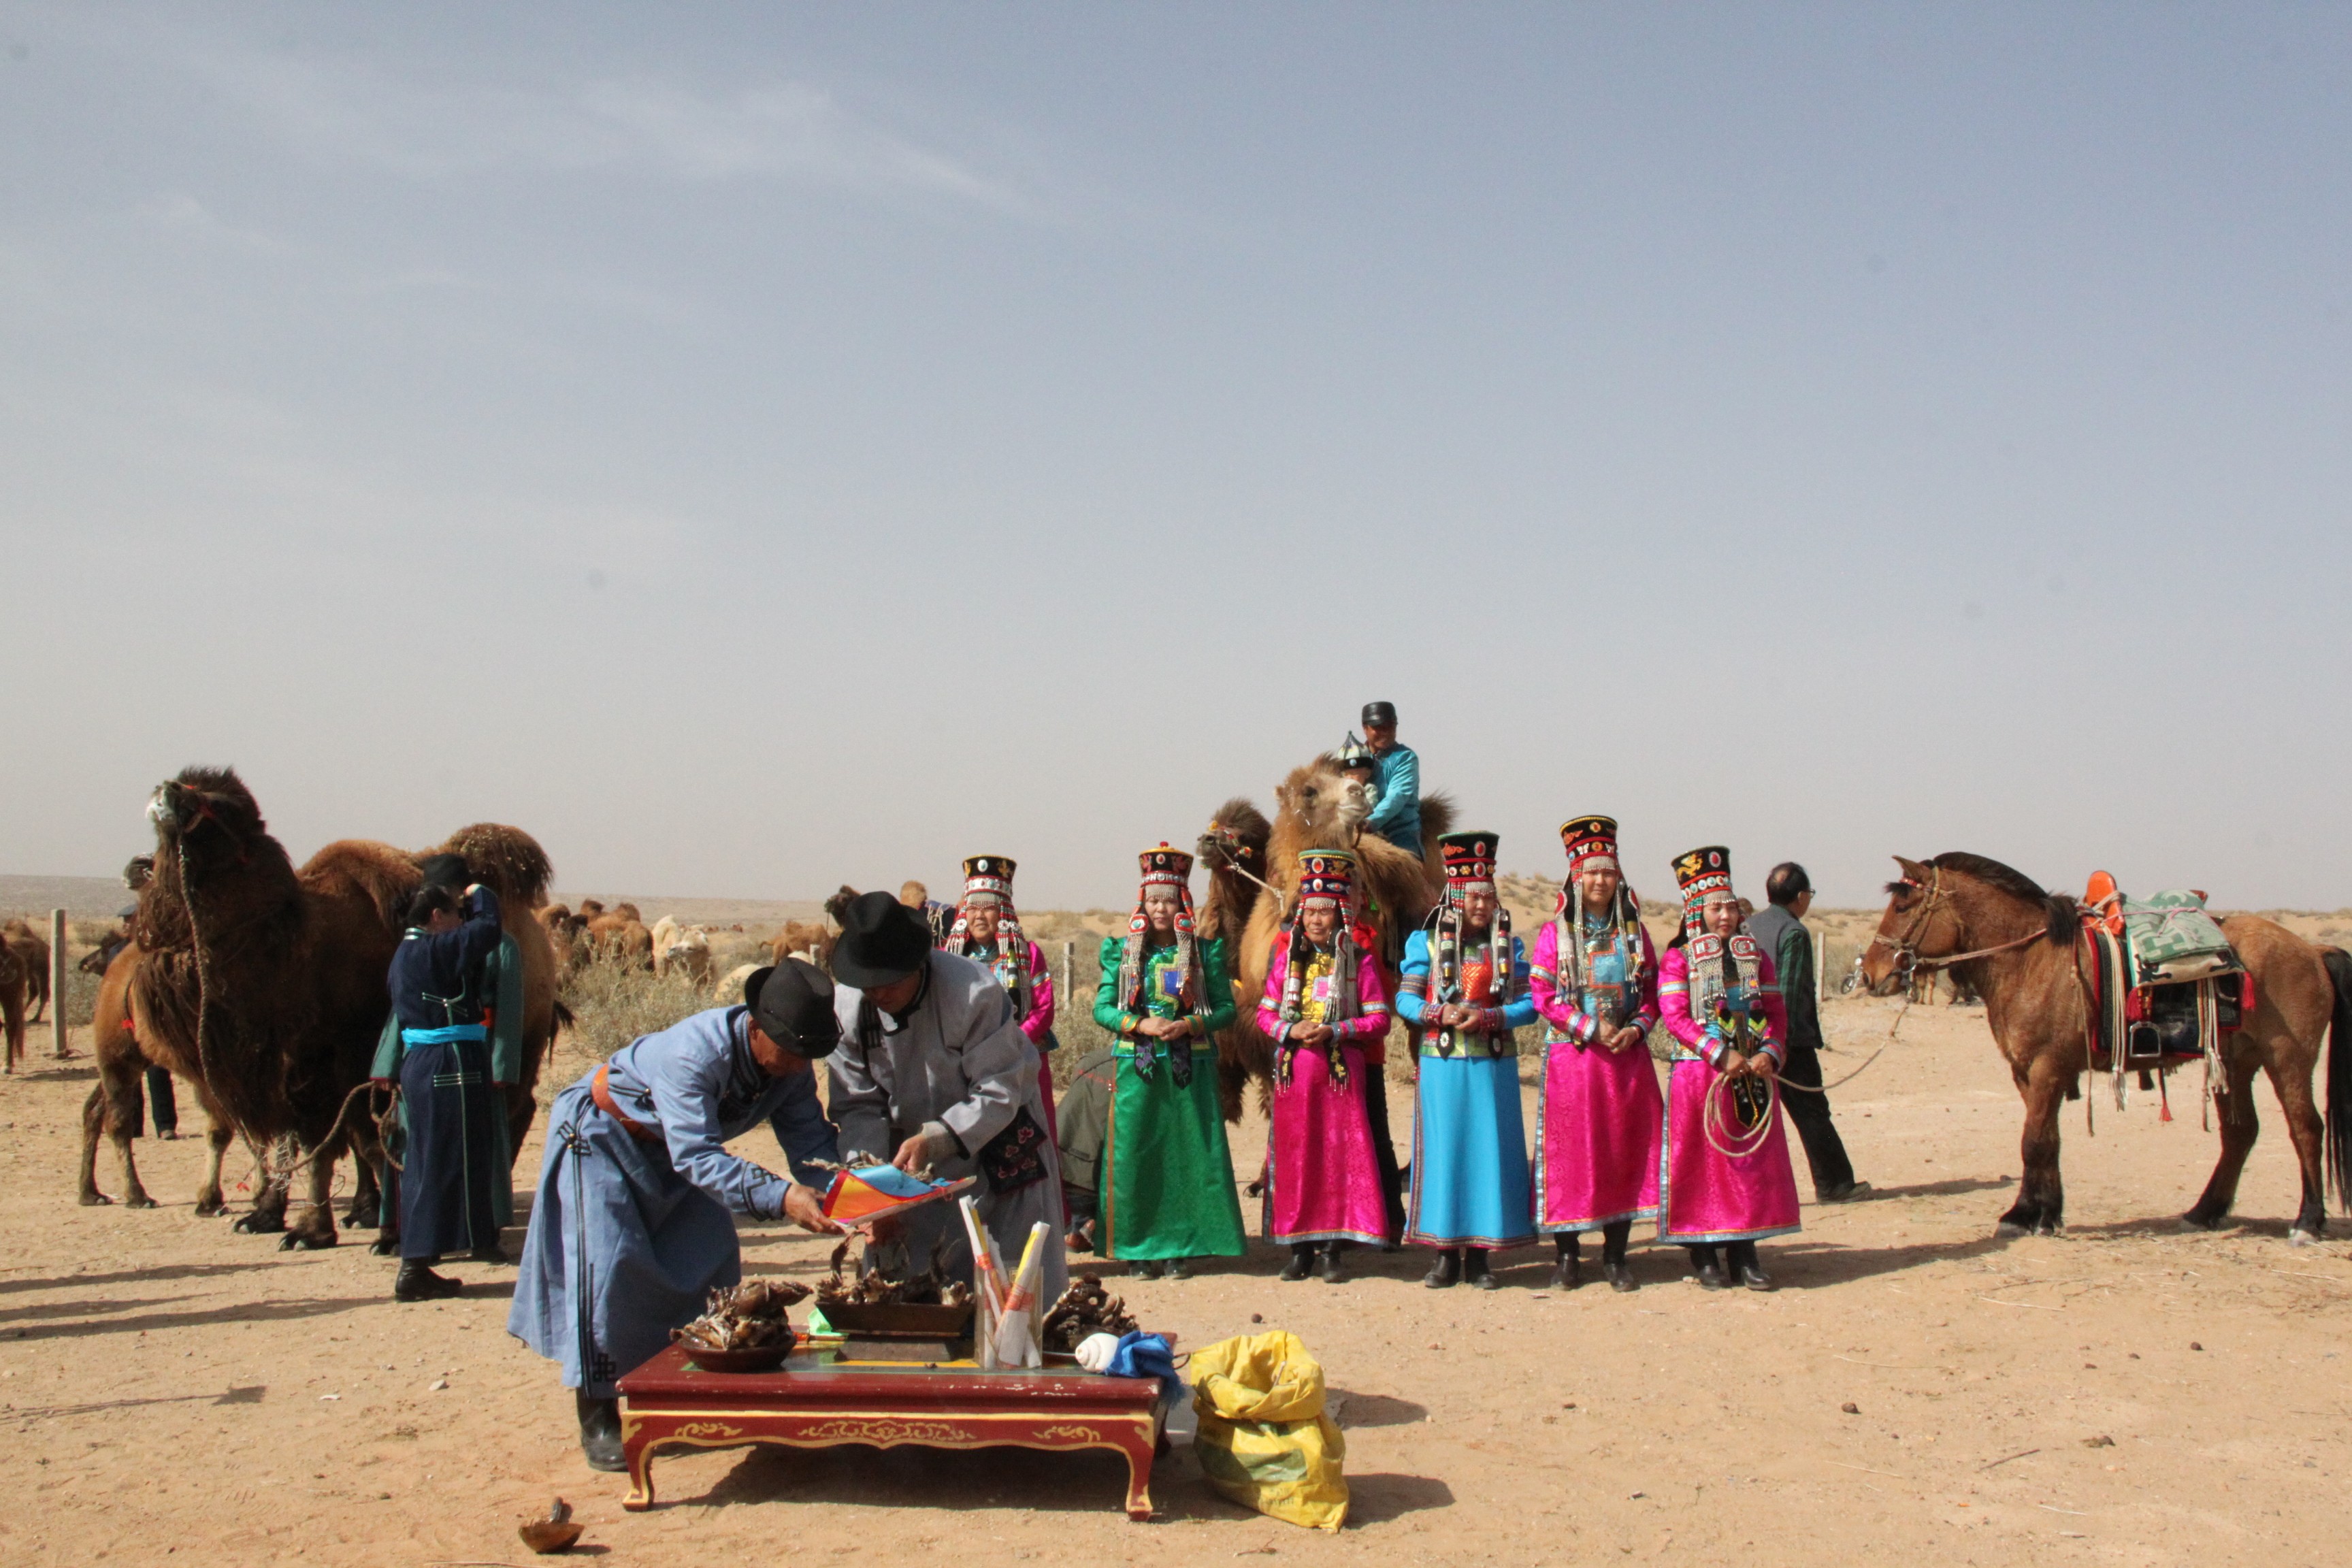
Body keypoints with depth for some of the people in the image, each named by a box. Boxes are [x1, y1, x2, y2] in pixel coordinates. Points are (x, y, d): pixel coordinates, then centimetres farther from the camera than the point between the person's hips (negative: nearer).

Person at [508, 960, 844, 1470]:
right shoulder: (695, 1053, -41)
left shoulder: (790, 1064, -18)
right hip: (603, 1134, -7)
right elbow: (697, 1156, -47)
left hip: (671, 1148, 7)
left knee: (712, 1260, 2)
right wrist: (781, 1197, -57)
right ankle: (598, 1419, -7)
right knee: (606, 1264, -14)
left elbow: (810, 1140, -18)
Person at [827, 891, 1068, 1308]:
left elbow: (999, 1093, -23)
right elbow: (857, 1104, -7)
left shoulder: (973, 992, -28)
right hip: (914, 1156, 4)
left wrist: (934, 1140, -32)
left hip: (997, 1154, -4)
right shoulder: (848, 1006, -14)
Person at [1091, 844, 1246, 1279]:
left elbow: (1226, 1008, 3)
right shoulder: (1122, 950, 7)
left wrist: (1188, 1025, -14)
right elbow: (1102, 1008, 4)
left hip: (1190, 1068, 0)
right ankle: (1141, 1248, 8)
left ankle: (1181, 1247, 9)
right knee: (1136, 1155, -1)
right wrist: (1140, 1025, -13)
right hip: (1136, 1068, 1)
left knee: (1187, 1153, 0)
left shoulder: (1205, 951, 5)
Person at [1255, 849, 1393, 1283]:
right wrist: (1290, 1030, -10)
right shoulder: (1287, 957, 10)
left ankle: (1331, 1250, 5)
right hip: (1293, 1071, 2)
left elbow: (1379, 1019, -2)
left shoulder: (1359, 961, 2)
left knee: (1339, 1155, -2)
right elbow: (1264, 1013, 10)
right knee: (1294, 1155, 3)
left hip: (1341, 1071, -2)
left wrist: (1334, 1031, -15)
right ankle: (1300, 1248, 12)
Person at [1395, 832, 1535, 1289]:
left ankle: (1479, 1255, 10)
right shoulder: (1426, 942, 5)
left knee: (1489, 1150, 2)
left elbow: (1529, 1004, 2)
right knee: (1443, 1149, 0)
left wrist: (1488, 1018, -14)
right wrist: (1440, 1015, -15)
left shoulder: (1509, 946, 7)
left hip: (1494, 1065, 1)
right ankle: (1446, 1253, 9)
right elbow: (1405, 999, 3)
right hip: (1442, 1065, -1)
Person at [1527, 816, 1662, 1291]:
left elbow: (1653, 992, 10)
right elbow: (1543, 996, -5)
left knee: (1626, 1149, 3)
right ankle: (1566, 1255, 8)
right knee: (1567, 1151, -2)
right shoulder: (1554, 934, 1)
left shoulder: (1633, 932, 9)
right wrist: (1592, 1028, -14)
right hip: (1571, 1058, -3)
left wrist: (1635, 1029, -9)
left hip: (1628, 1058, 3)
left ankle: (1615, 1255, 14)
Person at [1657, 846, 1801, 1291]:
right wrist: (1721, 1054, -20)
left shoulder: (1756, 957, 11)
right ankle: (1704, 1255, 8)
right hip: (1698, 1075, -4)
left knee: (1753, 1160, 5)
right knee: (1701, 1162, -1)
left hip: (1753, 1075, 4)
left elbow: (1775, 1013, 8)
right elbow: (1675, 1016, -12)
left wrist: (1769, 1053, -11)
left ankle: (1744, 1253, 14)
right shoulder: (1678, 960, -2)